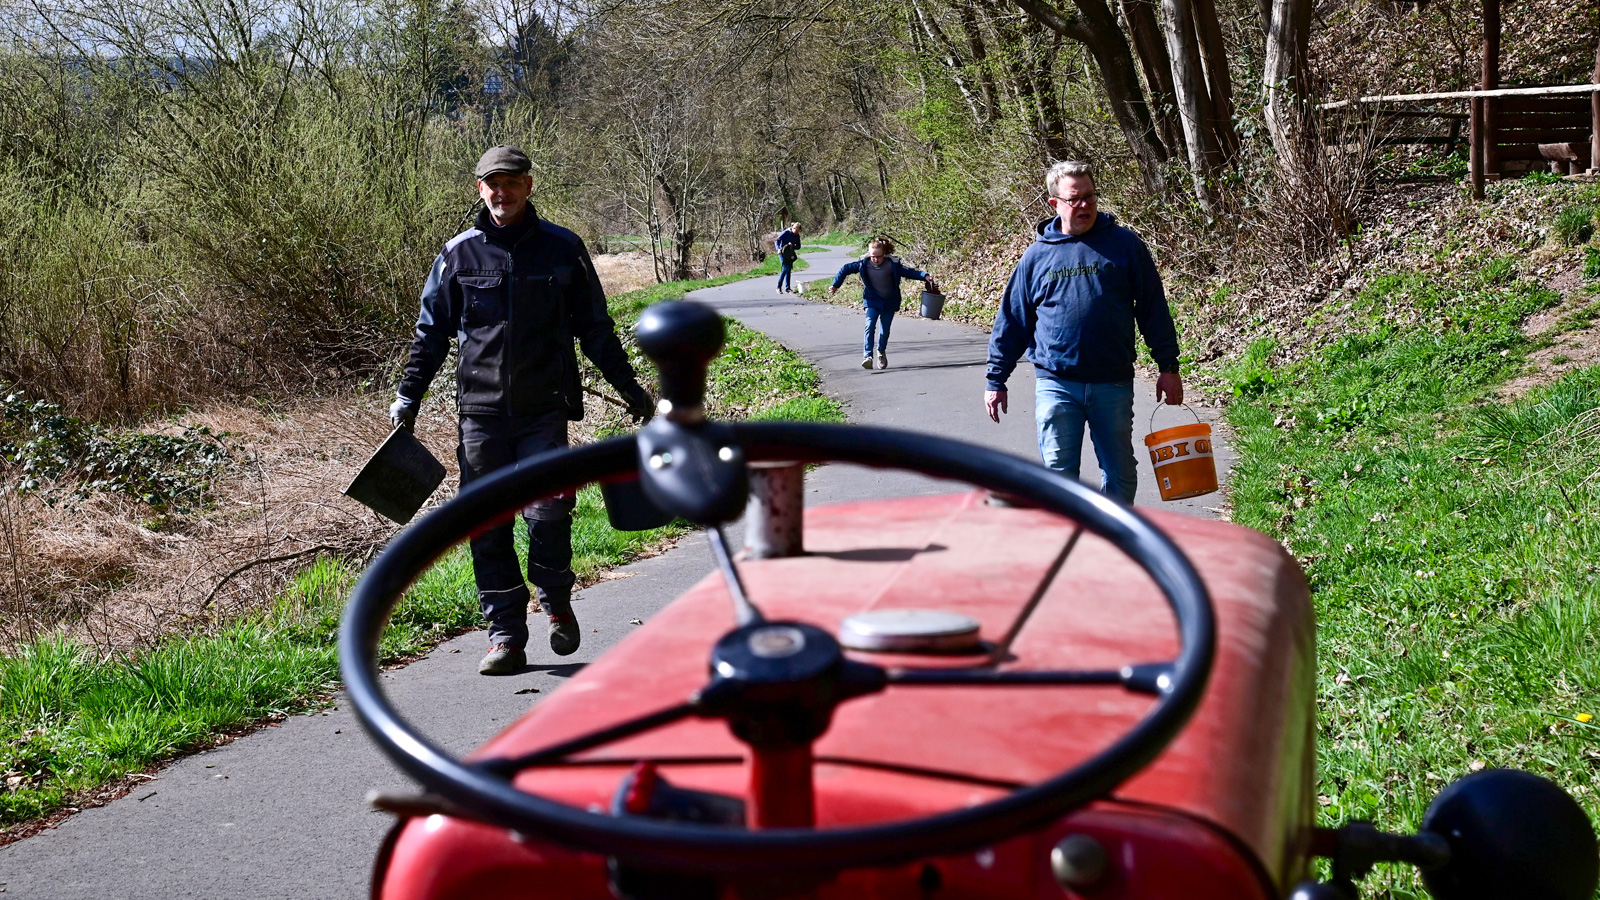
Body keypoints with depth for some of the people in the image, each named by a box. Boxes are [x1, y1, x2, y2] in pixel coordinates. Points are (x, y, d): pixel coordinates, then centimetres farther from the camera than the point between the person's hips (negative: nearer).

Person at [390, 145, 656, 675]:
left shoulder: (562, 249, 4)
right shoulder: (459, 254, 6)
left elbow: (595, 329, 12)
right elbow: (431, 333, 12)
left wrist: (630, 387, 11)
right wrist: (408, 397, 7)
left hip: (545, 410, -1)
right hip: (481, 412, 2)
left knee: (548, 512, -10)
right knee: (487, 523, 2)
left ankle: (556, 601, 18)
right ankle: (505, 635, 10)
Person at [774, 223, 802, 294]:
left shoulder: (797, 236, 1)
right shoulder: (786, 233, -14)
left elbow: (798, 247, 4)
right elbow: (777, 241, -14)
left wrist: (792, 246, -18)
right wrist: (778, 249, -30)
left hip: (790, 254, 6)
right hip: (782, 252, -6)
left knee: (789, 270, 6)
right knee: (785, 268, -17)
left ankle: (787, 288, 11)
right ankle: (779, 287, -9)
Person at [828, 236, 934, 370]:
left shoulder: (893, 264, -17)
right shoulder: (864, 263, -13)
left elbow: (909, 272, -11)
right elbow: (846, 269, -2)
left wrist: (925, 276, -24)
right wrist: (835, 285, -3)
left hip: (890, 303, 0)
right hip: (872, 300, 0)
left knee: (885, 330, 8)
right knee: (870, 326, -20)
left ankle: (881, 352, 37)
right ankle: (867, 356, -26)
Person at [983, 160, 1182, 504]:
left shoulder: (1124, 244, 3)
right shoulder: (1037, 255, 5)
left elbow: (1153, 308, 5)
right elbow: (1012, 321, 10)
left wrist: (1168, 366, 2)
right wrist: (996, 379, 9)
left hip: (1114, 385, 0)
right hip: (1056, 385, 0)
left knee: (1120, 475, 9)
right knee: (1059, 473, 2)